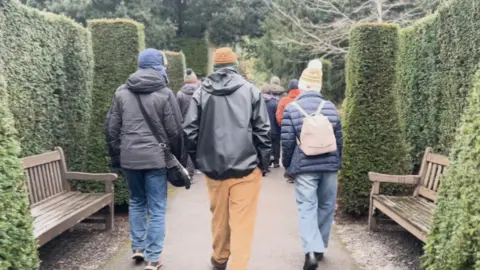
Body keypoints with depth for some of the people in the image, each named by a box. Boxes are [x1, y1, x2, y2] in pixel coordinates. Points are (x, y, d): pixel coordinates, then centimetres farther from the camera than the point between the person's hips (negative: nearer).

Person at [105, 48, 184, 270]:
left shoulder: (121, 92, 6)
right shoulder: (164, 93, -6)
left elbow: (111, 128, 7)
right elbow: (175, 131, -7)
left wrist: (116, 156, 16)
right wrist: (178, 158, 5)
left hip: (129, 158, 4)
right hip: (156, 158, -4)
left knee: (136, 202, 22)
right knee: (156, 209, 5)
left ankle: (138, 247, 28)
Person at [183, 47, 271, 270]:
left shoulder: (201, 92, 3)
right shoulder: (250, 90, -1)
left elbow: (190, 130, 1)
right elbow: (262, 130, -3)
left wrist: (198, 160, 11)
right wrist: (264, 162, 6)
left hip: (213, 166, 3)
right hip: (245, 166, -2)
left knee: (219, 216, 20)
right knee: (242, 222, 2)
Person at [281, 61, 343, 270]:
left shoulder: (291, 109, -5)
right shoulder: (330, 107, 3)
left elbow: (287, 142, -6)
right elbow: (339, 139, 8)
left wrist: (288, 166, 8)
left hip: (304, 167, -3)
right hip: (329, 165, 3)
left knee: (307, 208, 1)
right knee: (326, 206, 15)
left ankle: (311, 251, -12)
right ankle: (320, 248, 26)